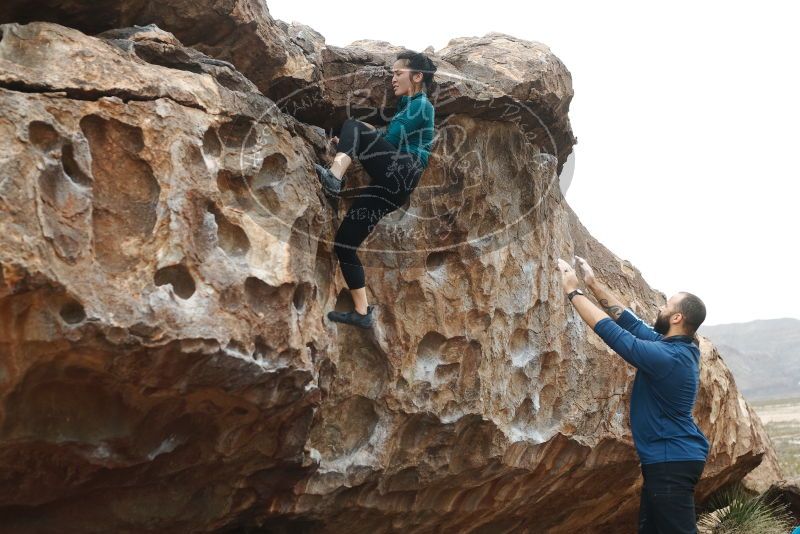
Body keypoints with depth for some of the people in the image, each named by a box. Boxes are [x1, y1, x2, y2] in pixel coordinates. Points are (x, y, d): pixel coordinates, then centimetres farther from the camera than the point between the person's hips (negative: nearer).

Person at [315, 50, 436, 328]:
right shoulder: (408, 105, 30)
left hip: (401, 173, -9)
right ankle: (362, 313, 4)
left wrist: (366, 132, 9)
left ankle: (333, 178, -43)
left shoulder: (420, 104, 3)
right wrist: (353, 147, 20)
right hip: (390, 186, 9)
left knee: (352, 126, -19)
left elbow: (389, 140, -7)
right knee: (343, 243, 3)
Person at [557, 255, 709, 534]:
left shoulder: (666, 356, -23)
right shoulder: (679, 346, 7)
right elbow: (631, 322, 15)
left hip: (672, 461, -10)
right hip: (669, 458, 10)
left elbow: (610, 330, -20)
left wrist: (573, 291, -11)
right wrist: (594, 284, 14)